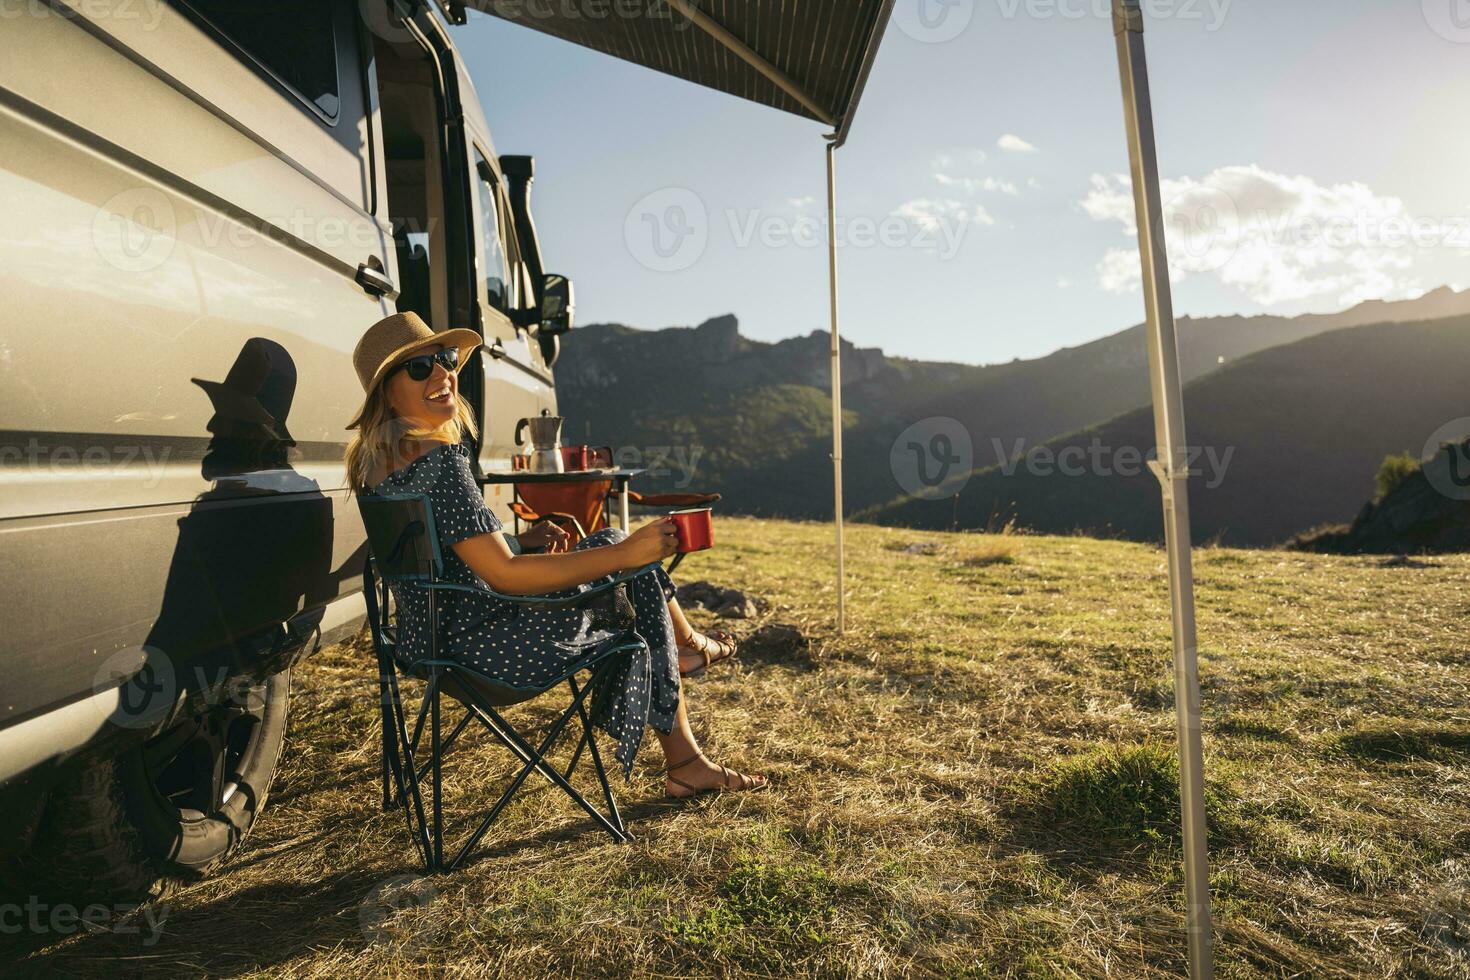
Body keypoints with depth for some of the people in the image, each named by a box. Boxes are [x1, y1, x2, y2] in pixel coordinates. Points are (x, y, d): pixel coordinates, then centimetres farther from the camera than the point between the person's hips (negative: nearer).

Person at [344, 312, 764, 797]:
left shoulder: (375, 461, 6)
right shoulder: (439, 461, -25)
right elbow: (504, 575, -27)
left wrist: (523, 540, 9)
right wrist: (626, 553, -24)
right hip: (487, 648, -10)